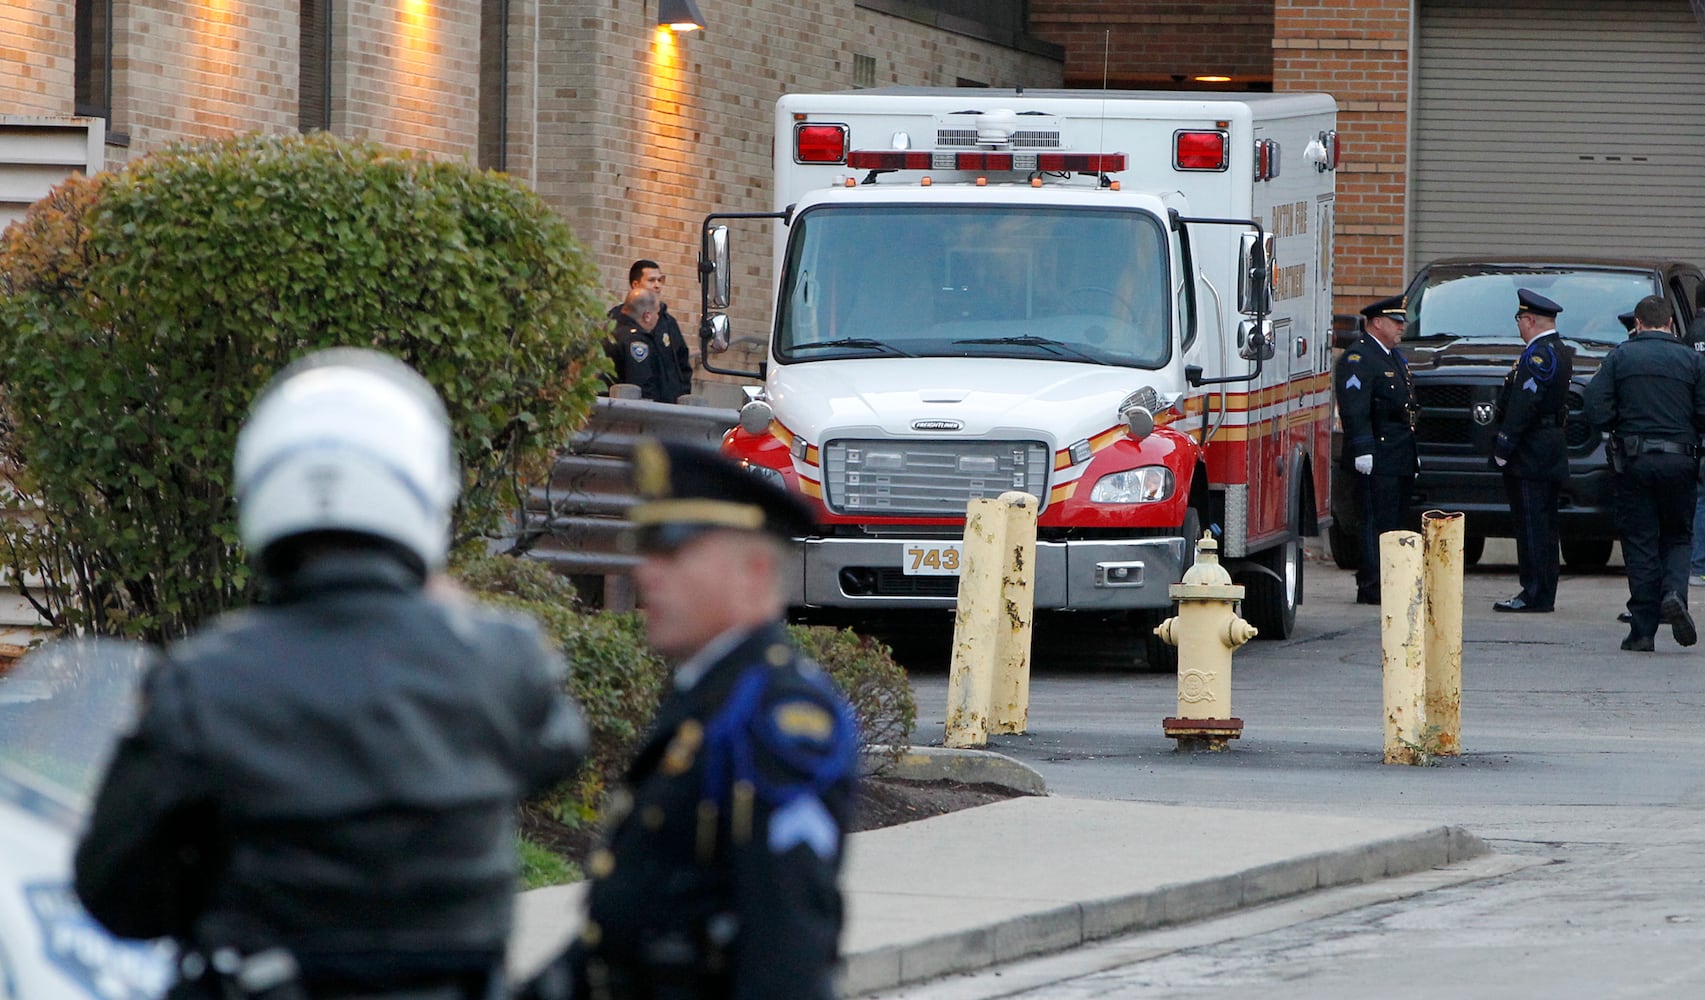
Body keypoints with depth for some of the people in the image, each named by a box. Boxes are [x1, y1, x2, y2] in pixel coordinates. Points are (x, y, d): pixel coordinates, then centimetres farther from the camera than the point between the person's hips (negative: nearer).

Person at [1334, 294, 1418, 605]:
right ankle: (1372, 587, -10)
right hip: (1377, 461, -10)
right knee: (1377, 522, -10)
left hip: (1400, 459, 10)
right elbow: (1354, 409, -18)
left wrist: (1413, 454, 26)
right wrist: (1362, 450, -24)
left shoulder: (1395, 357, 22)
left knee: (1394, 521, 10)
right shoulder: (1358, 358, -10)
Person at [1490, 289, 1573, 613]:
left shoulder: (1537, 355, -15)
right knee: (1544, 527, 13)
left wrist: (1503, 447, -18)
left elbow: (1524, 405, -21)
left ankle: (1534, 595, -9)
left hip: (1530, 454, -10)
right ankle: (1543, 595, 16)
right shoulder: (1561, 352, 16)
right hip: (1551, 453, 10)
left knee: (1532, 527, -8)